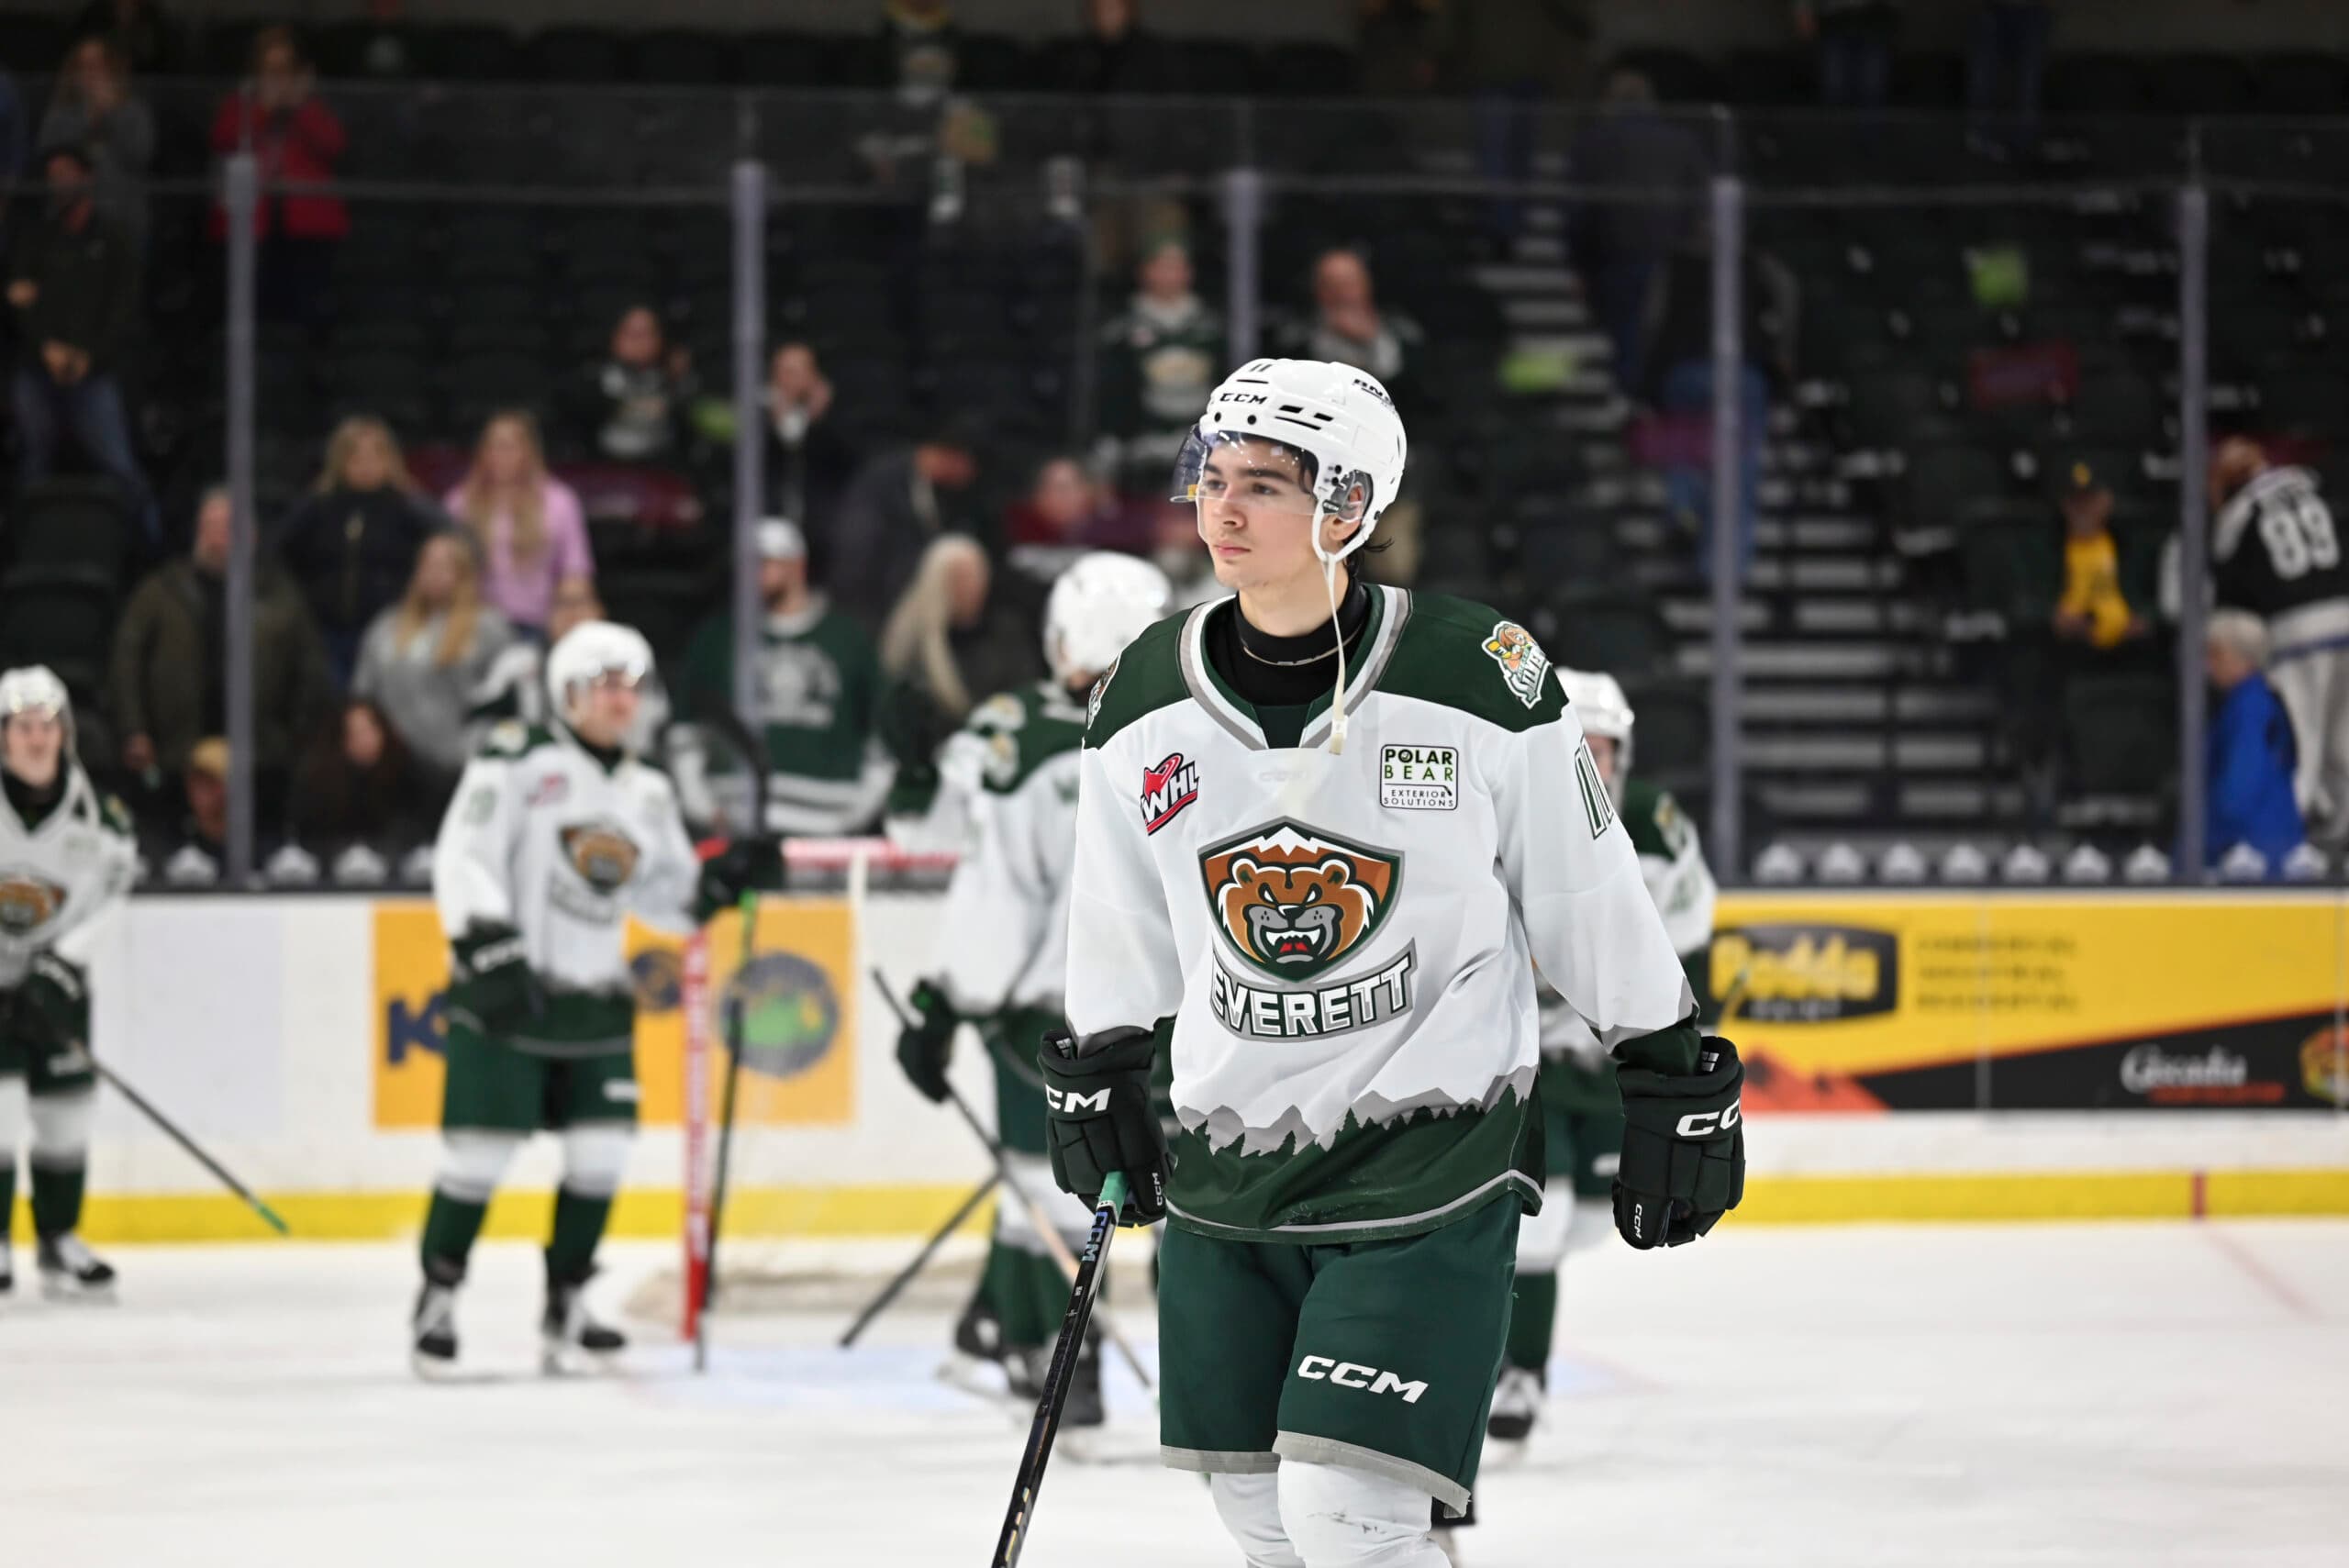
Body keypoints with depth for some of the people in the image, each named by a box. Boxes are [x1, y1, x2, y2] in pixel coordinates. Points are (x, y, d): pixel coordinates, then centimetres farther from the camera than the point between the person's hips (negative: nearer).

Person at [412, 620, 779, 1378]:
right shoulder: (518, 763, -8)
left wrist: (727, 880, 0)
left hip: (594, 1002, 6)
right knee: (480, 1151, -6)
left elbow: (666, 896, 19)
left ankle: (564, 1309, 10)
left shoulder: (648, 794, 13)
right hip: (506, 1000, -6)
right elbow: (463, 858, -15)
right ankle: (436, 1301, 9)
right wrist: (489, 951, -26)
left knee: (601, 1152, -2)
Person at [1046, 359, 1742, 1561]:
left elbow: (1595, 900, -2)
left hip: (1433, 1153, -5)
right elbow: (1118, 933, 16)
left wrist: (1674, 1081, 2)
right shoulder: (1142, 704, 0)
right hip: (1227, 1161, 5)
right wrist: (1095, 1080, 18)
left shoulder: (1479, 678, -12)